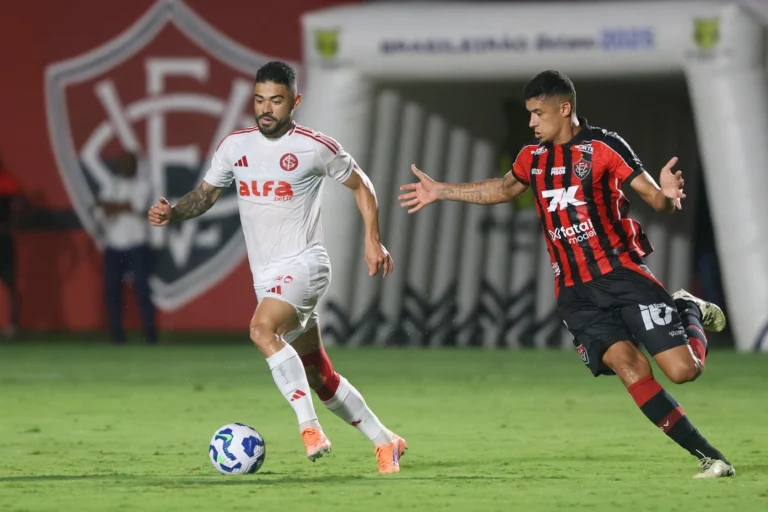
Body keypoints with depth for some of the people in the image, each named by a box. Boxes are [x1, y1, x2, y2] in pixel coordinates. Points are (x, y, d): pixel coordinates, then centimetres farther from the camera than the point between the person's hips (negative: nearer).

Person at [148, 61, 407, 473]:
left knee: (262, 329, -33)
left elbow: (360, 185, 6)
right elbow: (206, 193, 15)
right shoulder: (235, 145, 6)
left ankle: (309, 426, -31)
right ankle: (385, 442, 25)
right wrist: (172, 213, -5)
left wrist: (372, 240, -1)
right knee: (319, 378, 10)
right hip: (266, 276, 6)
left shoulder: (314, 147, -7)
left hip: (303, 265, -6)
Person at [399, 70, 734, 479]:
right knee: (628, 366, -18)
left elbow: (655, 198, -11)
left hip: (622, 274, -4)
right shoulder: (533, 158, 12)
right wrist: (440, 191, 34)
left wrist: (666, 195, -35)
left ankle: (690, 313, 22)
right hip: (575, 292, 4)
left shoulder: (603, 146, -6)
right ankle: (709, 458, -15)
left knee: (683, 369, -15)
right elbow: (503, 189, 33)